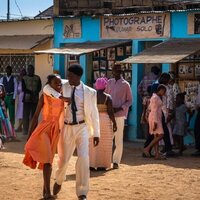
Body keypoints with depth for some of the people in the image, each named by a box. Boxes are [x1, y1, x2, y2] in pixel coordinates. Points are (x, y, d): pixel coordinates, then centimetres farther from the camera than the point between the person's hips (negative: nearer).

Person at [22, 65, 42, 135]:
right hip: (27, 99, -1)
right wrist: (31, 92, -15)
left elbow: (39, 88, 1)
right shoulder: (24, 78, 6)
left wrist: (35, 93, -18)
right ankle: (25, 130, -2)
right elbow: (23, 88, -3)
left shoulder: (37, 78, 8)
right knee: (26, 115, -4)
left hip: (35, 99, 1)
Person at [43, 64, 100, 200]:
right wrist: (57, 96, -18)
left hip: (81, 128, -2)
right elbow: (46, 88, 1)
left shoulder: (89, 92, -5)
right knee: (64, 158, 11)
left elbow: (94, 114, 2)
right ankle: (59, 181, 45)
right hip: (67, 128, 2)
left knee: (83, 158, -17)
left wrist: (96, 133, 3)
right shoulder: (63, 87, -1)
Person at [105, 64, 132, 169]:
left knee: (118, 139, 0)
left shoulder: (125, 84, -1)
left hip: (119, 115, -4)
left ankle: (116, 161, 7)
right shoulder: (109, 82, 11)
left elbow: (129, 101, 0)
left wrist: (120, 108, -14)